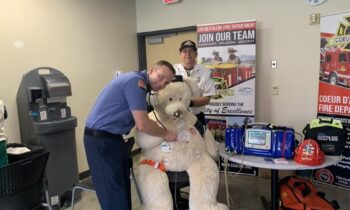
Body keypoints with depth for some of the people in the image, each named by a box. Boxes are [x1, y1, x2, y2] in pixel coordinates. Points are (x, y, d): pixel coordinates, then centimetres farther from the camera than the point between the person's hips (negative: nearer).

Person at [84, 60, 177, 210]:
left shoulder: (137, 81, 12)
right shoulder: (137, 81, -18)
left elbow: (141, 120, 14)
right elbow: (142, 125, -22)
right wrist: (165, 134, -7)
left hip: (110, 137, 10)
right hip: (100, 139, -10)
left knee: (122, 186, 17)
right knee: (113, 192, 0)